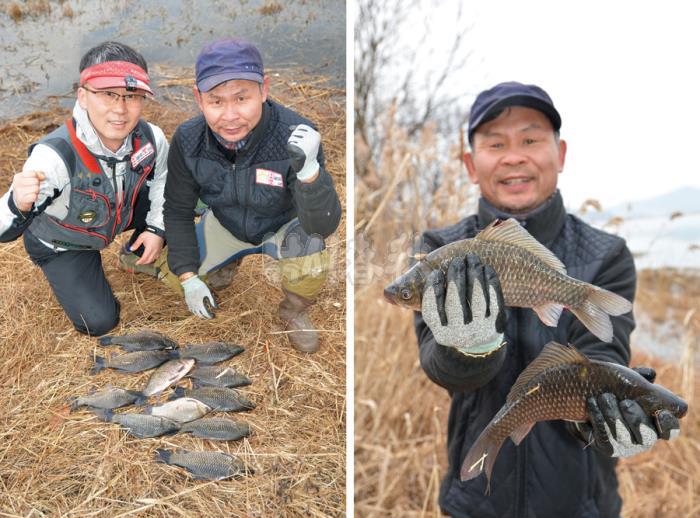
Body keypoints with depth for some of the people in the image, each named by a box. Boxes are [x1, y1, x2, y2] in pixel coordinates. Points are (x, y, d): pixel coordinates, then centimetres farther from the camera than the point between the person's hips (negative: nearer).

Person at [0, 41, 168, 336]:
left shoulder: (150, 138, -27)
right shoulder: (54, 155, -41)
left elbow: (161, 178, -2)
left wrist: (157, 228, -10)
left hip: (118, 213, 4)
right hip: (61, 243, -4)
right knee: (99, 322, -9)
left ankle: (135, 258, 13)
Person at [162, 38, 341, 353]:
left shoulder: (295, 136, -36)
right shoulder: (188, 140, -24)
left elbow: (324, 226, -39)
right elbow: (178, 210, -8)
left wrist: (308, 169, -58)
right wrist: (189, 277, -14)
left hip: (282, 225, -3)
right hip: (225, 225, 4)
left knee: (311, 265, -33)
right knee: (172, 275, -4)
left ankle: (293, 312, 4)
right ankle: (229, 259, 28)